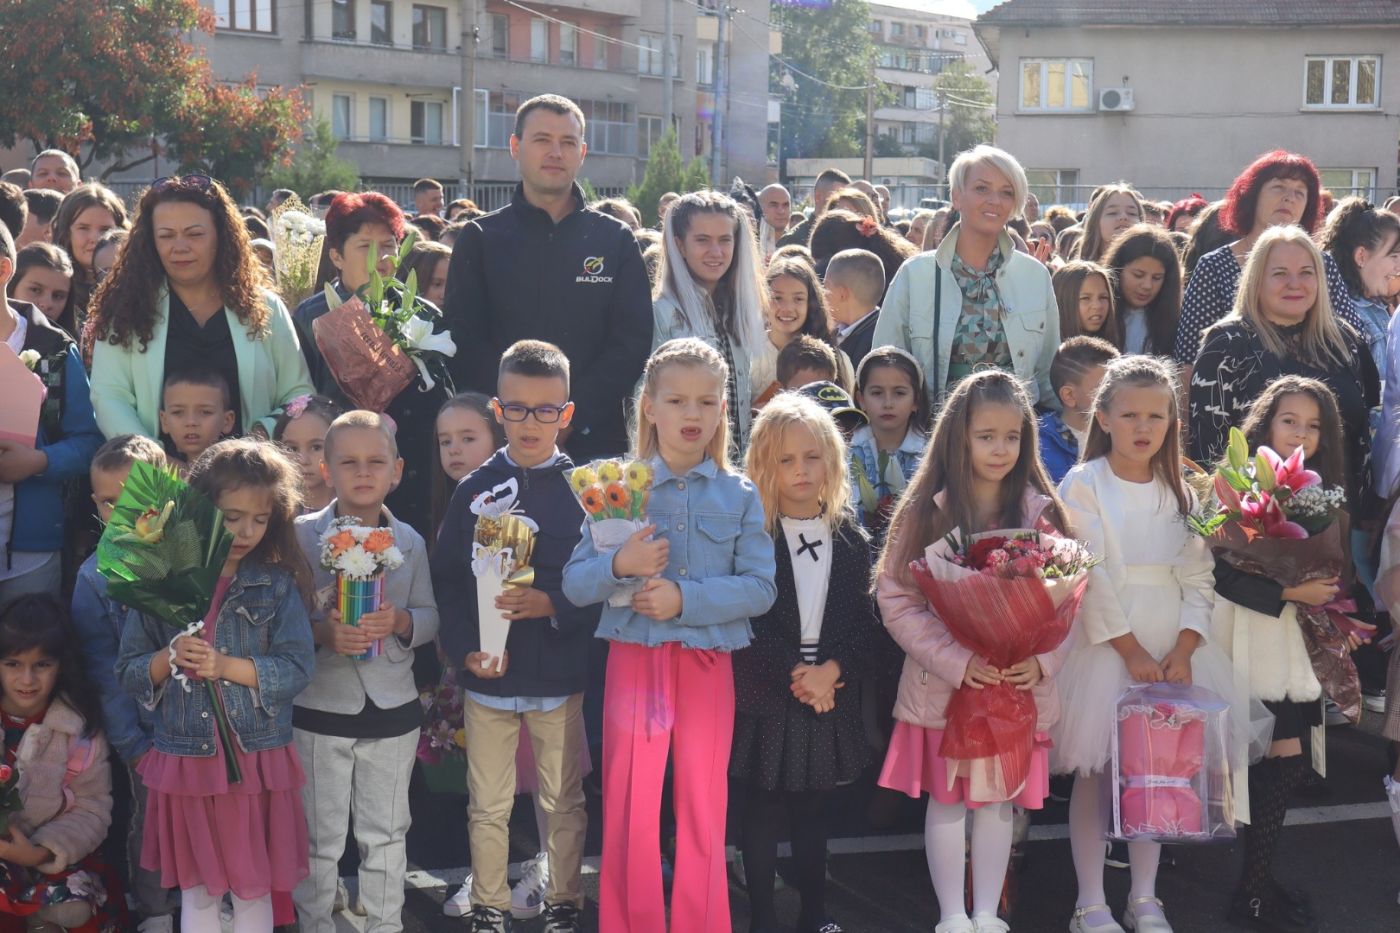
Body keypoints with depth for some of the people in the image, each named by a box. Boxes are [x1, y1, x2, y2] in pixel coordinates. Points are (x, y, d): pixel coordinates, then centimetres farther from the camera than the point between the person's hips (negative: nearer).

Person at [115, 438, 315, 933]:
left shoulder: (278, 585, -3)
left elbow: (297, 670, -10)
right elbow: (127, 672, 1)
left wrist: (226, 665, -21)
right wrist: (169, 659, -18)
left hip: (256, 760, -1)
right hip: (184, 760, 1)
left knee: (254, 887, 8)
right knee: (196, 890, 14)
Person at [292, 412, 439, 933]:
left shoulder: (410, 542, 2)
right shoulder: (303, 536, -6)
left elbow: (429, 616, 5)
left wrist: (401, 622, -16)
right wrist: (322, 633, -24)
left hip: (392, 707, 2)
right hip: (320, 708, -2)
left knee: (386, 835, 13)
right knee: (320, 838, 7)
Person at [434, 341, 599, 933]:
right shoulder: (474, 490, 0)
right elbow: (447, 581, 0)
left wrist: (552, 605, -20)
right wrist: (466, 651, -11)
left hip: (560, 676, -1)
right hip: (487, 675, 1)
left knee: (564, 803, 11)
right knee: (488, 806, 12)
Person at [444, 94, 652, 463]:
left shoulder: (616, 240, 10)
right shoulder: (479, 239, 8)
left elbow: (633, 341, 2)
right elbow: (464, 343, 0)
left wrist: (570, 418, -11)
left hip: (594, 439, 1)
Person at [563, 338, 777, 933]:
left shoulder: (740, 496, 3)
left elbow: (760, 588, -6)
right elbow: (573, 584, -2)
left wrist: (684, 598, -18)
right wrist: (619, 566, -22)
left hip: (708, 665, 1)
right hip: (634, 660, 0)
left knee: (704, 813, 10)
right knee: (629, 812, 5)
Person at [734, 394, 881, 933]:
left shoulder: (851, 541, 5)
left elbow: (864, 622, 2)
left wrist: (832, 671, -13)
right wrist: (793, 674, -17)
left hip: (830, 700, 3)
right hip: (765, 700, -3)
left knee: (815, 814, 14)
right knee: (762, 814, 5)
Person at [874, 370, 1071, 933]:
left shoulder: (1040, 513, 3)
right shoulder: (924, 513, -5)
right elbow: (896, 601, -8)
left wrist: (1041, 661, -14)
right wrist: (956, 662, -18)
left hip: (1018, 689, 2)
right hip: (943, 686, -2)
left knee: (998, 802, 11)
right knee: (947, 802, 7)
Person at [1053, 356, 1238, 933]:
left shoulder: (1179, 492, 8)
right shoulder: (1083, 486, -6)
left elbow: (1198, 579, 2)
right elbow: (1090, 580, -12)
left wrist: (1182, 652, -11)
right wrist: (1132, 651, -16)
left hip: (1170, 646, 4)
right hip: (1103, 641, -4)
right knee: (1094, 772, 0)